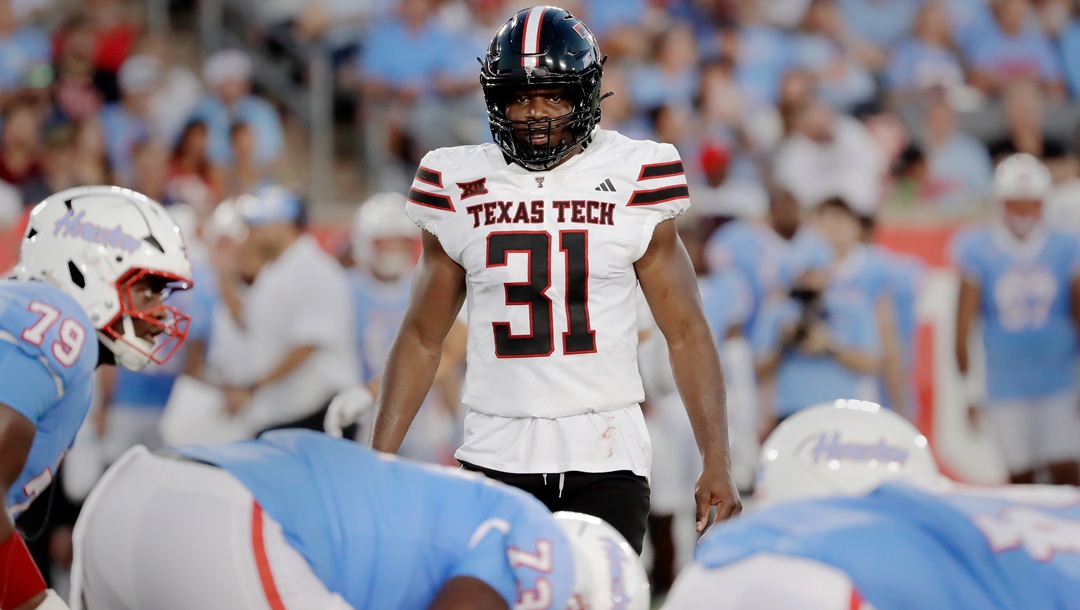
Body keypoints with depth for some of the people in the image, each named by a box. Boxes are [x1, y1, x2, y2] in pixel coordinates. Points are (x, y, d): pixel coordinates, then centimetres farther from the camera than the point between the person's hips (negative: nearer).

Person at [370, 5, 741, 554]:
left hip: (606, 459, -1)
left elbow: (686, 334, 3)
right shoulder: (459, 190, 5)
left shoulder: (633, 183, 1)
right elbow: (421, 339, 12)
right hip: (497, 459, 1)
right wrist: (378, 463, 4)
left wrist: (716, 461, -6)